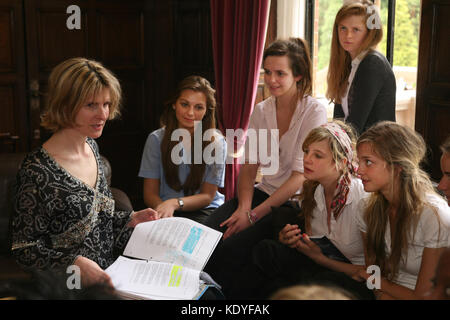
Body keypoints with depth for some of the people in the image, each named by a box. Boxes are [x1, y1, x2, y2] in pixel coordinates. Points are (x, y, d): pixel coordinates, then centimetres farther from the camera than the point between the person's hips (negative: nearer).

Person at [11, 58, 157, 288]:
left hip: (109, 275, 8)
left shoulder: (91, 147, 7)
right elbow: (23, 249, -14)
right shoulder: (37, 170, -19)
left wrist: (130, 220, 4)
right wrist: (75, 263, -27)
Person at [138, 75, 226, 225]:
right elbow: (150, 193, 1)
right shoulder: (156, 139, 0)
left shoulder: (216, 142, -3)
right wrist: (164, 209, -23)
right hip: (165, 207, 1)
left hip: (203, 211, -1)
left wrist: (175, 203, -23)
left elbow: (207, 196, -3)